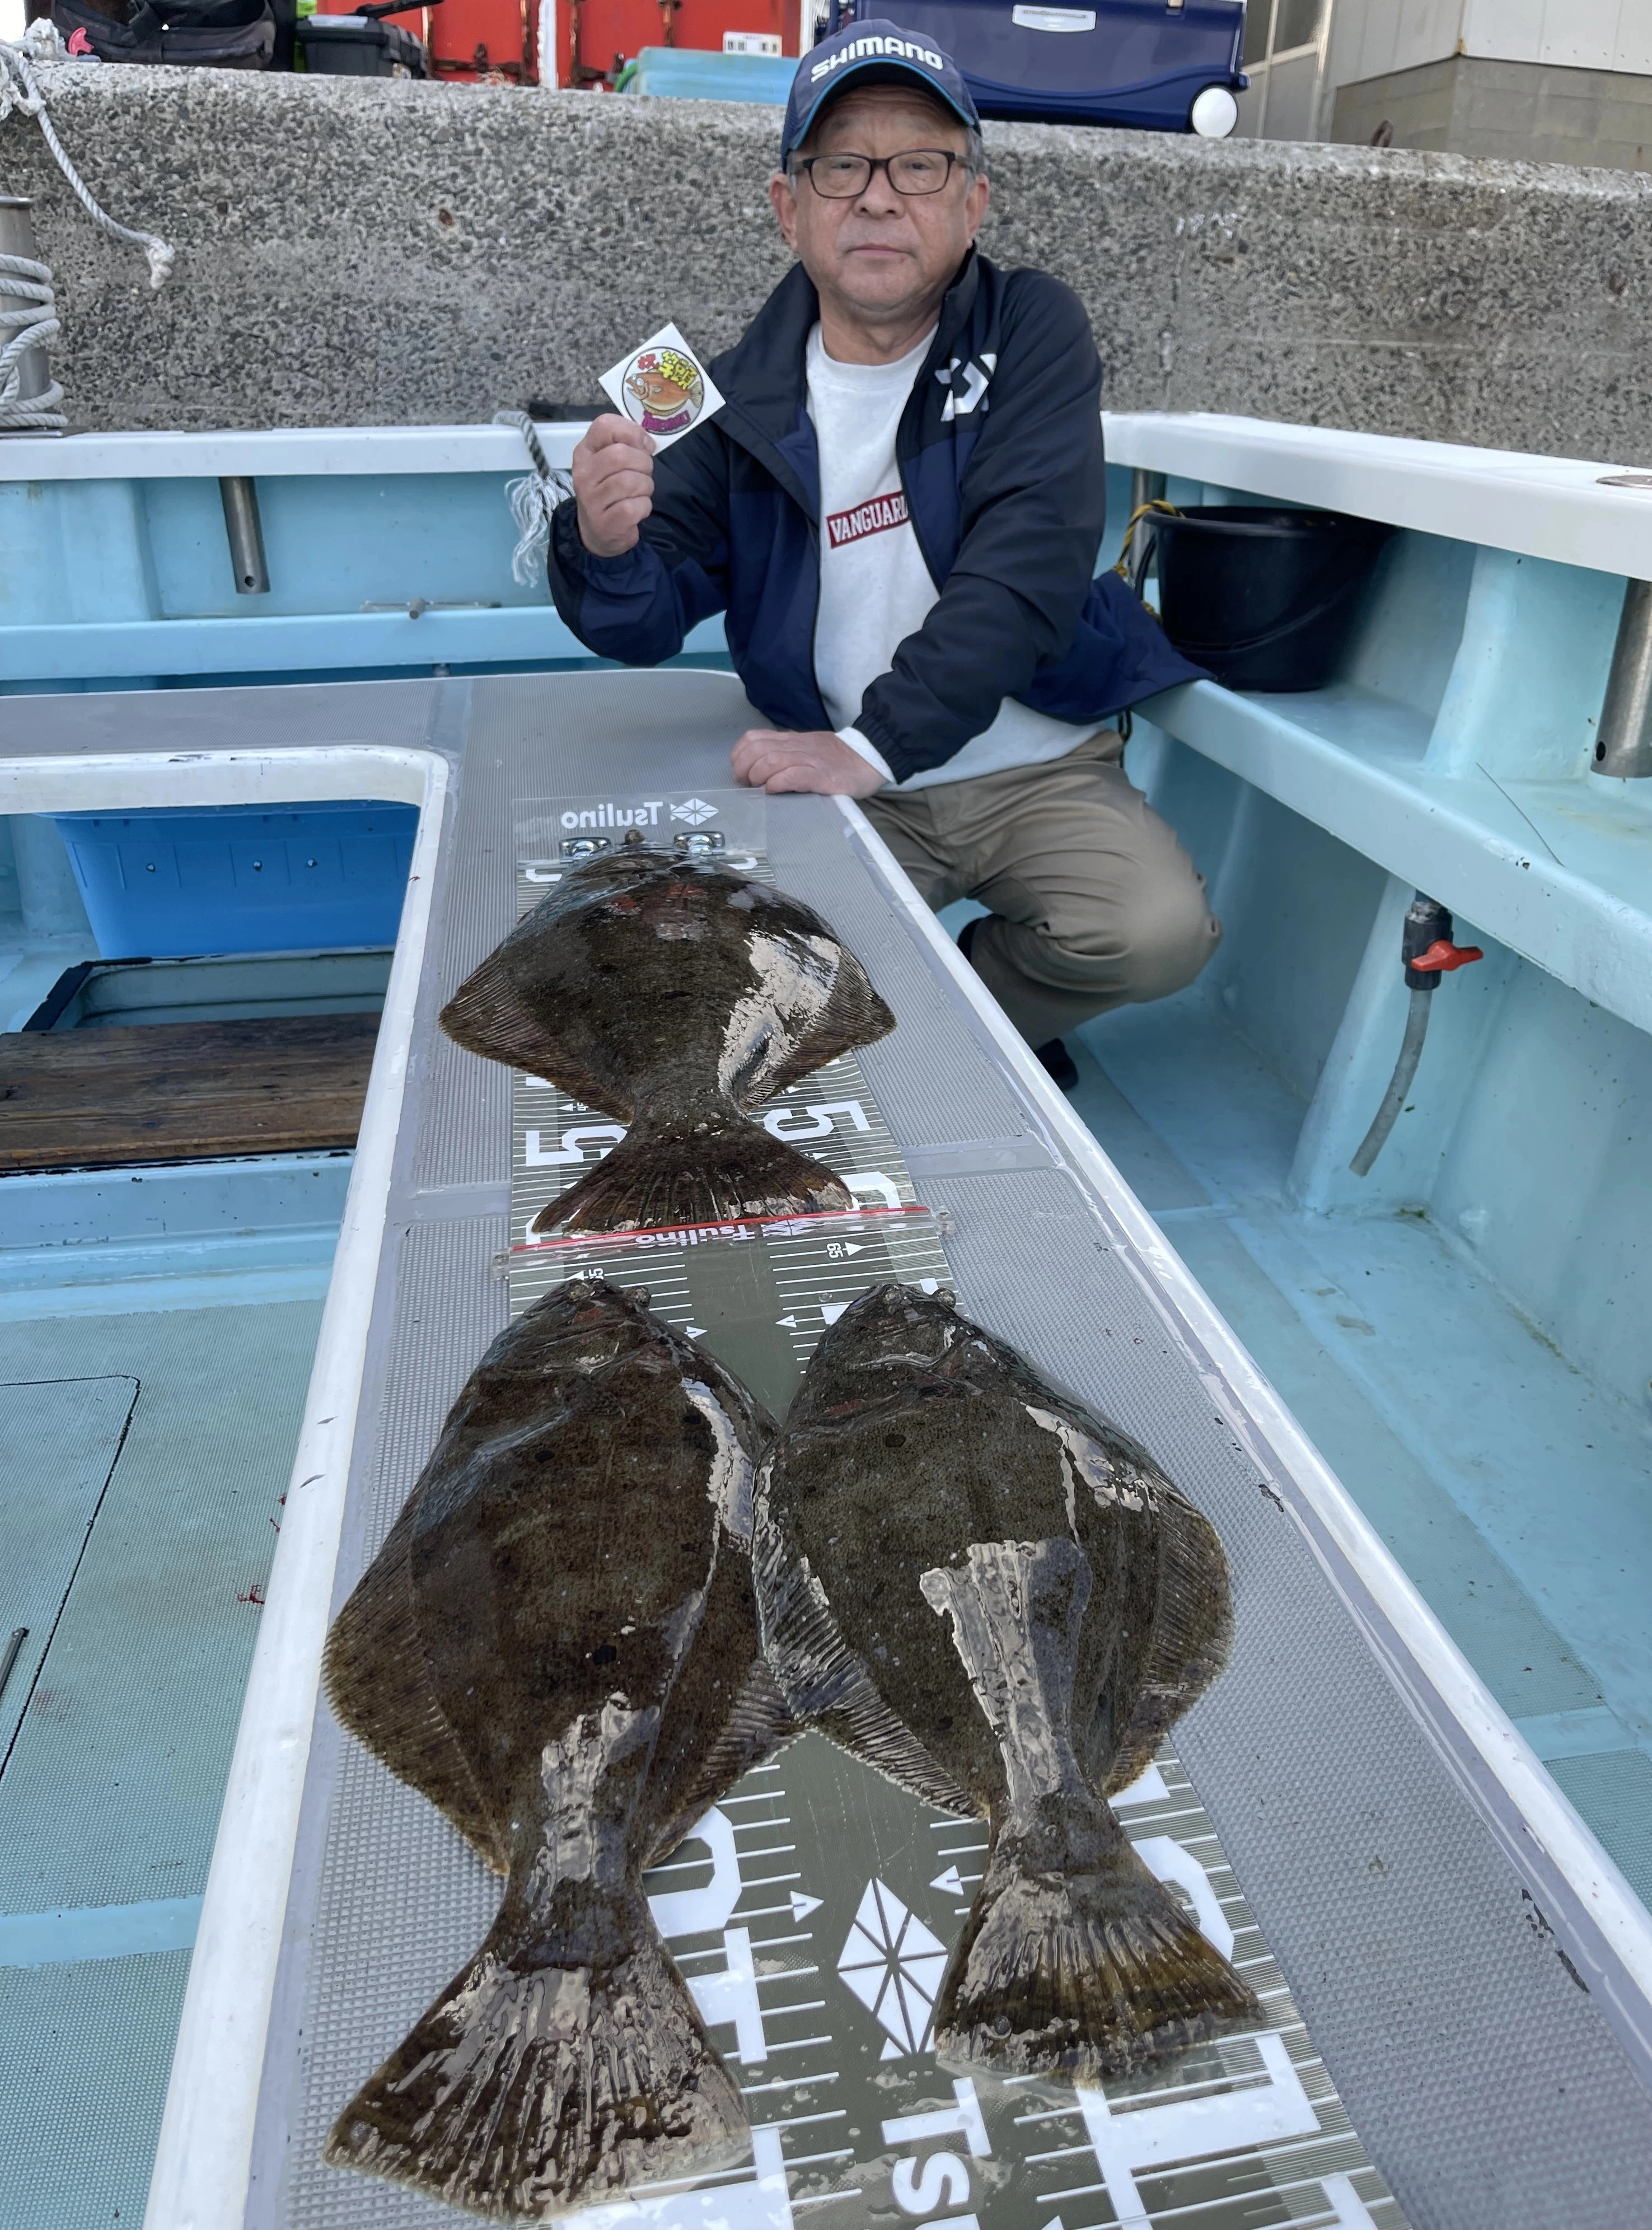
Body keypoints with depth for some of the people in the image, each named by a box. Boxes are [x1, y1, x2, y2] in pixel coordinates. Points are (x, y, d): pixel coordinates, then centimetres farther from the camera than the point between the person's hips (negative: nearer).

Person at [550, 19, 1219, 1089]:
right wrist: (606, 547, -26)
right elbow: (648, 625, -1)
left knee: (1159, 933, -24)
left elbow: (1028, 560, -18)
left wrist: (879, 741, -30)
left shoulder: (1032, 330, -2)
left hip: (1036, 769, 0)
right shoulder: (751, 393, 2)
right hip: (847, 786, 1)